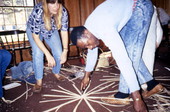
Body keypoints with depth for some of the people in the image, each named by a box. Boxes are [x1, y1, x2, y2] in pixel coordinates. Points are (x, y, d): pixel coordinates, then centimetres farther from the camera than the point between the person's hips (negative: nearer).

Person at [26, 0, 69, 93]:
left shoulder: (63, 12, -30)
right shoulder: (38, 12, -40)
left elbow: (64, 31, -19)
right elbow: (35, 36, -33)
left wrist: (65, 51, -28)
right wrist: (48, 55, -38)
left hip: (52, 30, 3)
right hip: (34, 30, -3)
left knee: (59, 53, -8)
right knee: (38, 53, -21)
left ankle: (56, 73, 21)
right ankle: (39, 80, 0)